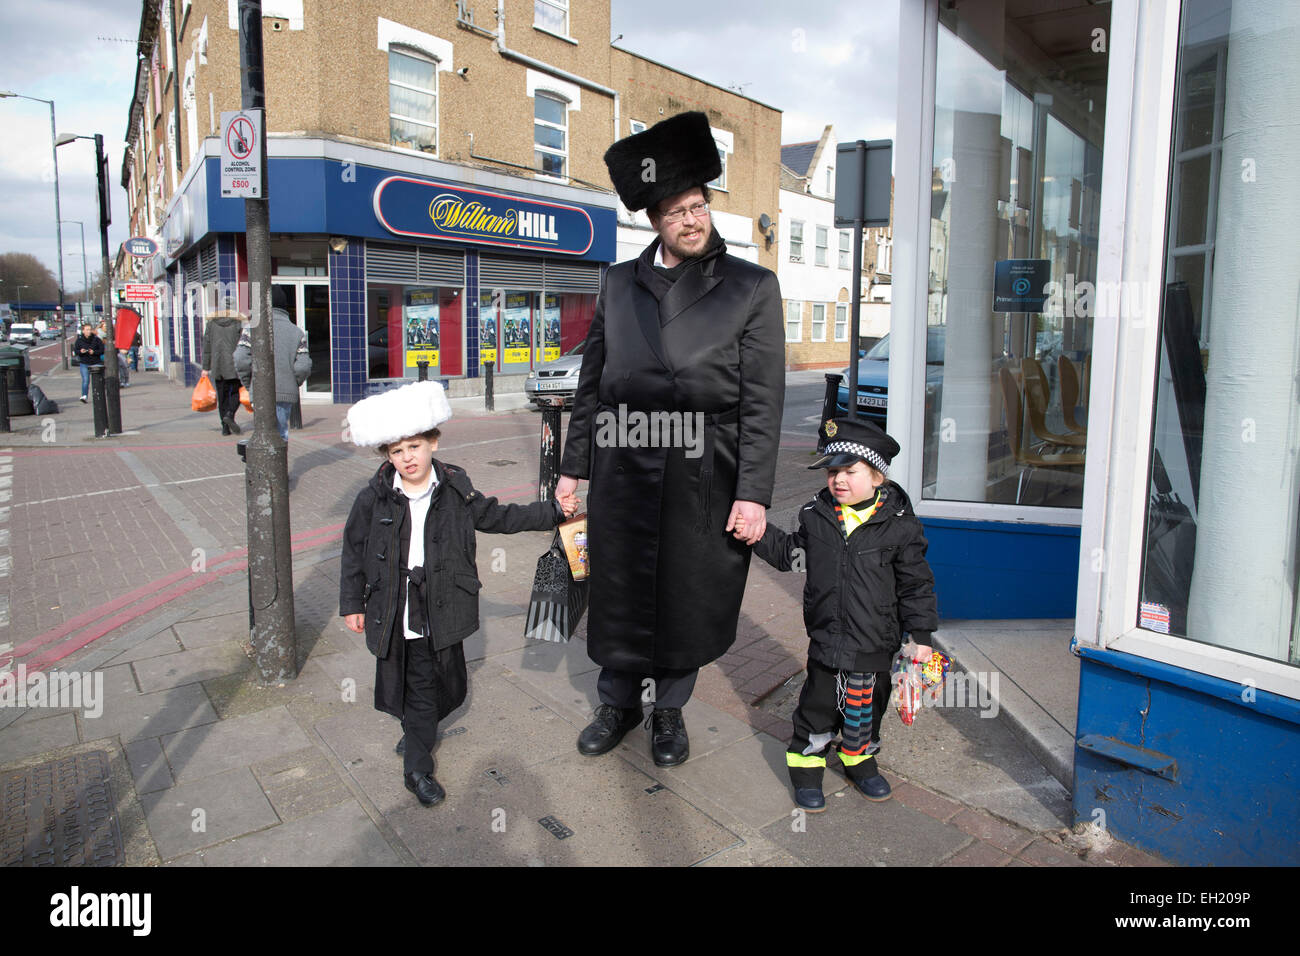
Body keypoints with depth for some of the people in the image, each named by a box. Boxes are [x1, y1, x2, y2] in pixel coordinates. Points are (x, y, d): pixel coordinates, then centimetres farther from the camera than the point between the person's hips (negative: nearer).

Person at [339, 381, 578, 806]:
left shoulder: (455, 490, -3)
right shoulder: (373, 498, -6)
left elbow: (499, 517, 8)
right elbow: (354, 551, 4)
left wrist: (553, 511, 4)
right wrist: (352, 603, 6)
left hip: (441, 611, 1)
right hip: (393, 613, -1)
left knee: (437, 683, 11)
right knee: (416, 686, 8)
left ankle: (416, 765, 35)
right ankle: (418, 766, 28)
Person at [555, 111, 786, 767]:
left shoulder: (752, 287, 1)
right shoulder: (619, 283, 9)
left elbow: (764, 401, -4)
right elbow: (591, 381, 12)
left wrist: (753, 493, -9)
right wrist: (573, 466, 9)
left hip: (704, 477, -2)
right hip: (623, 471, 2)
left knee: (687, 598, 10)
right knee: (619, 594, 11)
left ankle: (669, 708, 34)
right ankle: (618, 702, 35)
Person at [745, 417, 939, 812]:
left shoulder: (898, 525, -10)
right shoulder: (815, 516, -2)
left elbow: (915, 583, -4)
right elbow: (790, 554, 12)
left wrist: (920, 634, -3)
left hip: (876, 642, 0)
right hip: (826, 636, 1)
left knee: (866, 704, 17)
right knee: (818, 702, 10)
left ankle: (859, 758, 42)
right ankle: (806, 762, 30)